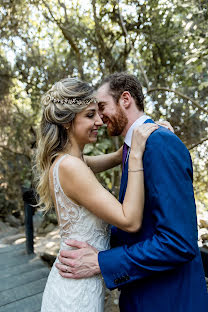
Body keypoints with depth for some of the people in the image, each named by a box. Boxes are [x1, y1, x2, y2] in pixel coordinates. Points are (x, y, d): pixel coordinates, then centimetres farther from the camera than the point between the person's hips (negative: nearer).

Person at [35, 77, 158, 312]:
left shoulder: (64, 161, 1)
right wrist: (136, 154, -26)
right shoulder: (70, 166, -27)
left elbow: (117, 156, 10)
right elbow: (130, 221, -27)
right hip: (77, 292, -8)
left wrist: (150, 126, -3)